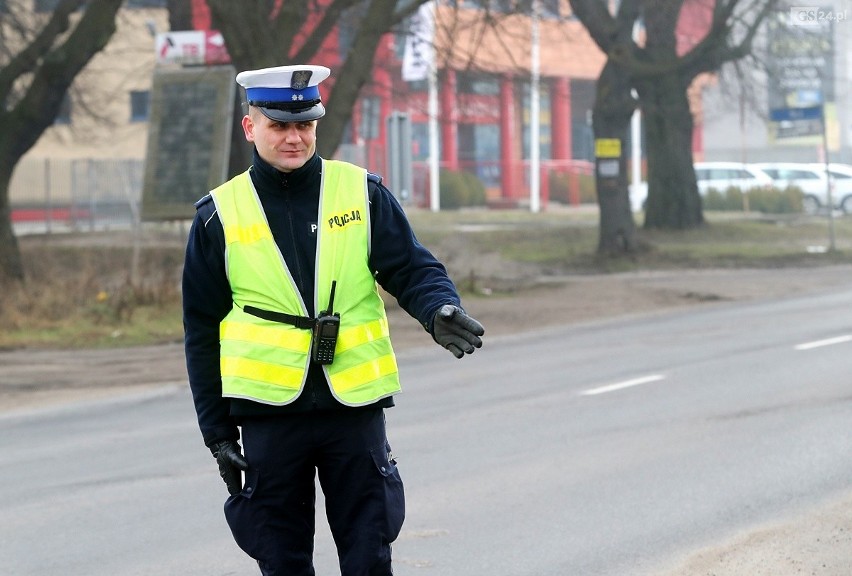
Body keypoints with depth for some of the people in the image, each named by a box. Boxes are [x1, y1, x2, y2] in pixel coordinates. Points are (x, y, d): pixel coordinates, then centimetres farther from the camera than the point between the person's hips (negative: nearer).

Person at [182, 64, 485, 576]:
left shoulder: (363, 193, 3)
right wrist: (217, 431, 4)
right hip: (269, 407, 0)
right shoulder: (220, 216, 3)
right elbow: (202, 332, 7)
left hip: (355, 402, 0)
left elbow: (412, 268, 1)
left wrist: (439, 310, -23)